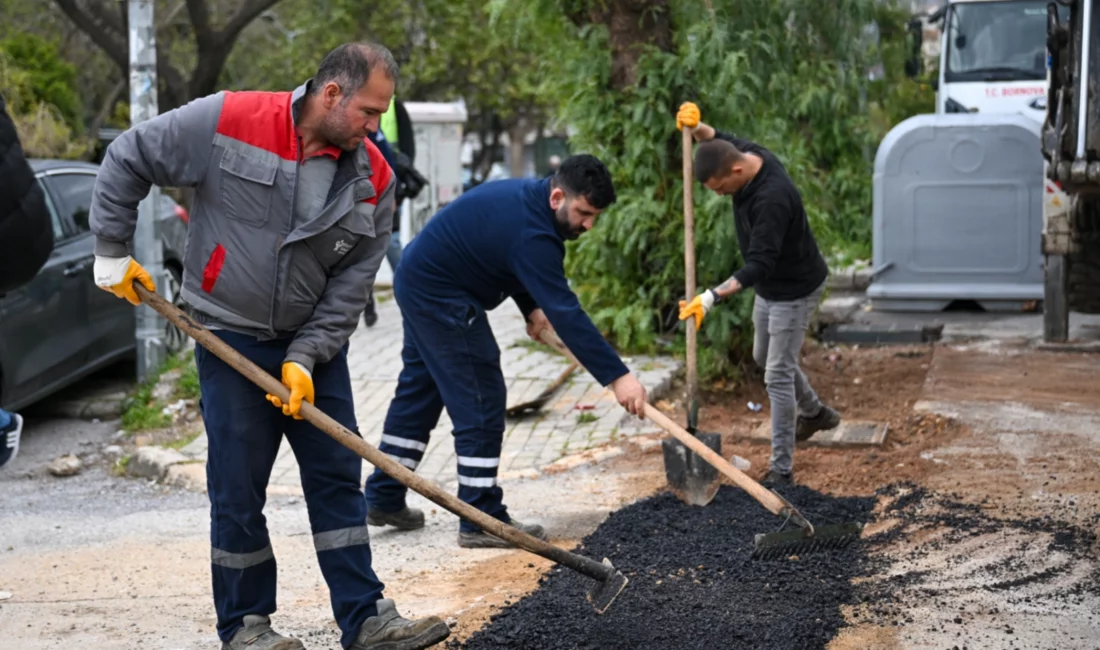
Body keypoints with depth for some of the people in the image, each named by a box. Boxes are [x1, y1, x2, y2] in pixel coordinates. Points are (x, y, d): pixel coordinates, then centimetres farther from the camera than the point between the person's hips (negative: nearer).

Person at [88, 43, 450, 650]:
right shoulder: (227, 121, -15)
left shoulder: (373, 178, -4)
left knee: (338, 480, 5)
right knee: (238, 491, 1)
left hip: (315, 344, 4)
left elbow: (351, 282, -3)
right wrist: (112, 251, -2)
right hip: (231, 341, -4)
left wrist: (305, 359, -11)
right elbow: (127, 160, -4)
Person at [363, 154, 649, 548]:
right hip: (441, 296, -11)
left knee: (419, 388, 18)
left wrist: (531, 306, 1)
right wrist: (617, 377, -34)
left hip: (418, 280, 11)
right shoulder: (531, 233, -29)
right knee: (481, 401, -8)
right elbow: (566, 313, -33)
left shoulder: (528, 197, 1)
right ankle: (481, 522, -5)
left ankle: (384, 499, 26)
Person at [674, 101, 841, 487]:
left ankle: (782, 470, -2)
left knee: (778, 375, -8)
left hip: (795, 290, -10)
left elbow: (759, 264, -41)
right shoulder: (744, 153, -11)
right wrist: (694, 126, -13)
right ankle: (815, 412, 48)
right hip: (770, 287, 10)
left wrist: (713, 297, -50)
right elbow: (717, 140, 10)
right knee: (764, 358, 25)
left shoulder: (772, 199, -38)